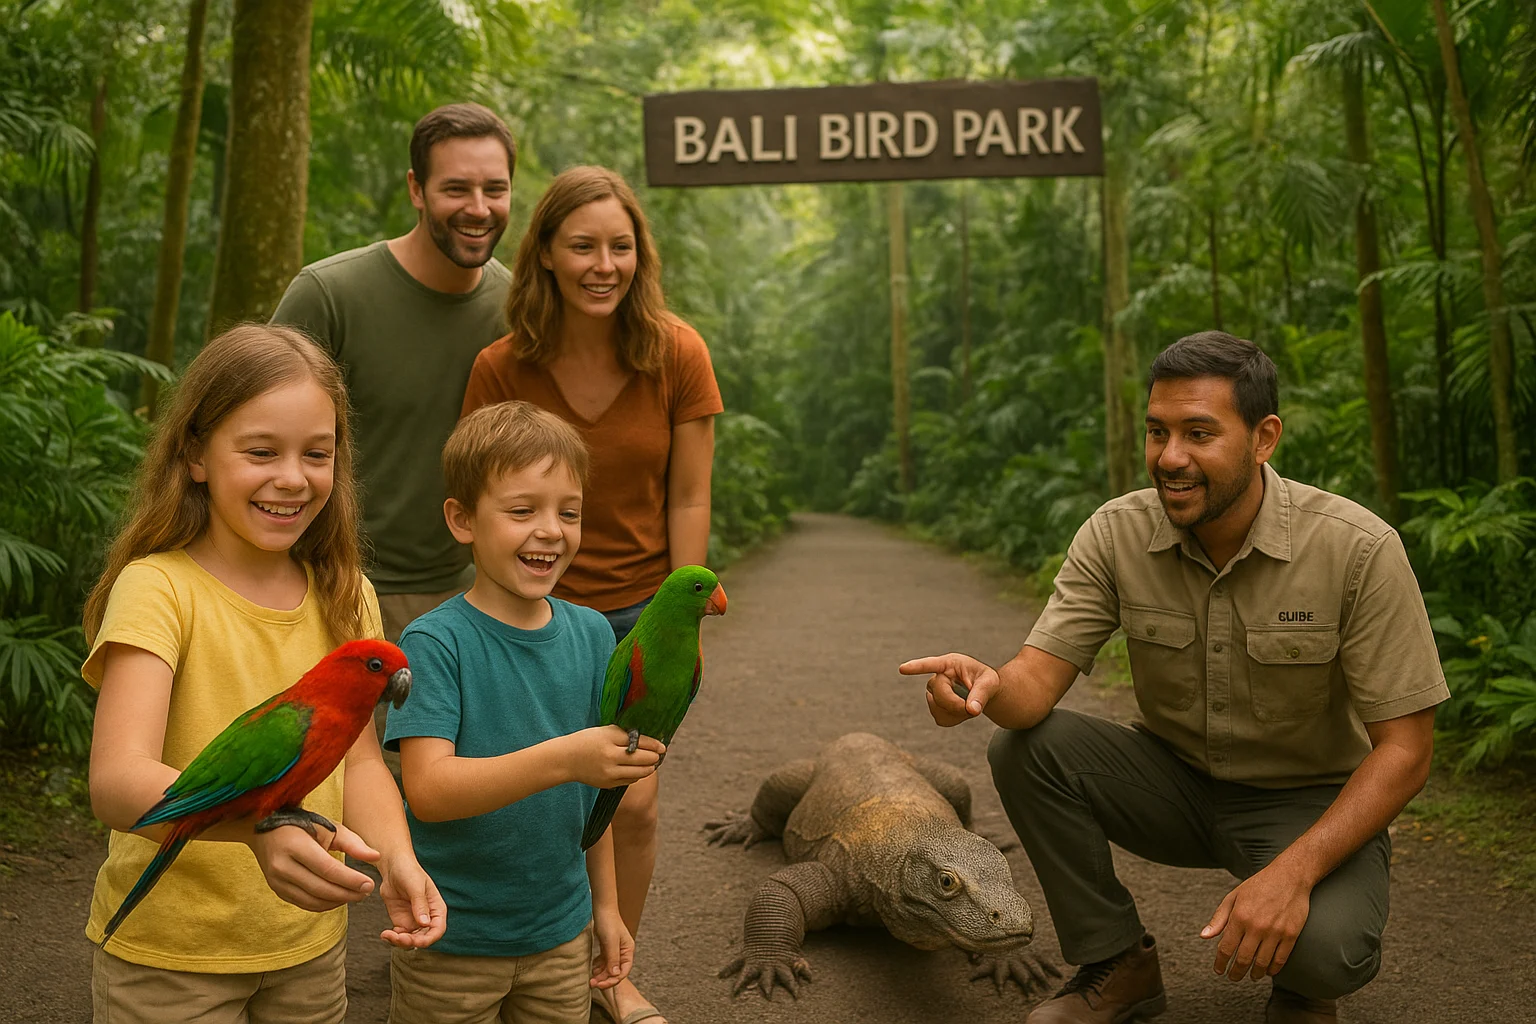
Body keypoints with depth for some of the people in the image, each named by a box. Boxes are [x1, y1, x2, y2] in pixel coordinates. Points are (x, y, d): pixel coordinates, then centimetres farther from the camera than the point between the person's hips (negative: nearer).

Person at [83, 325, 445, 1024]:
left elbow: (359, 757, 1)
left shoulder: (346, 597, 1)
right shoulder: (157, 588, -18)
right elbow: (117, 782, -29)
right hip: (168, 960, -4)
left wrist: (396, 858, -18)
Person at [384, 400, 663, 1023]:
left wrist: (604, 904, 12)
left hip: (560, 931, 5)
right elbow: (428, 789, -25)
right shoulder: (434, 642, -15)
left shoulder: (591, 635, 0)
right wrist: (562, 758, -36)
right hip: (451, 943, -4)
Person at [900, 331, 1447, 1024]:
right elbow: (1038, 680, -17)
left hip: (1314, 803, -3)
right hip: (1176, 780, 3)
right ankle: (1118, 964, -2)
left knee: (1322, 948, -33)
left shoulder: (1358, 549, -21)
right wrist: (988, 686, -44)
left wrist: (1293, 872, -33)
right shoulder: (1117, 534, -12)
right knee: (1025, 745, -21)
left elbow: (1404, 750, -19)